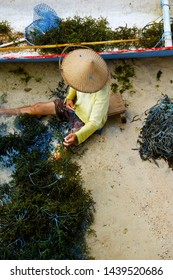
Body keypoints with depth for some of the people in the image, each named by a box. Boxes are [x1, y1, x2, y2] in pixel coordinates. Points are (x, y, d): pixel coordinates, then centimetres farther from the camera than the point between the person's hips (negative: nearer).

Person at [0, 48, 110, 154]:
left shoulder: (102, 95, -39)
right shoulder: (84, 75, -22)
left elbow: (95, 122, -32)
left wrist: (78, 136, -47)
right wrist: (69, 98, -18)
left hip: (86, 122, -6)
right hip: (76, 107, 6)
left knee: (70, 143, -29)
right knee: (38, 107, 4)